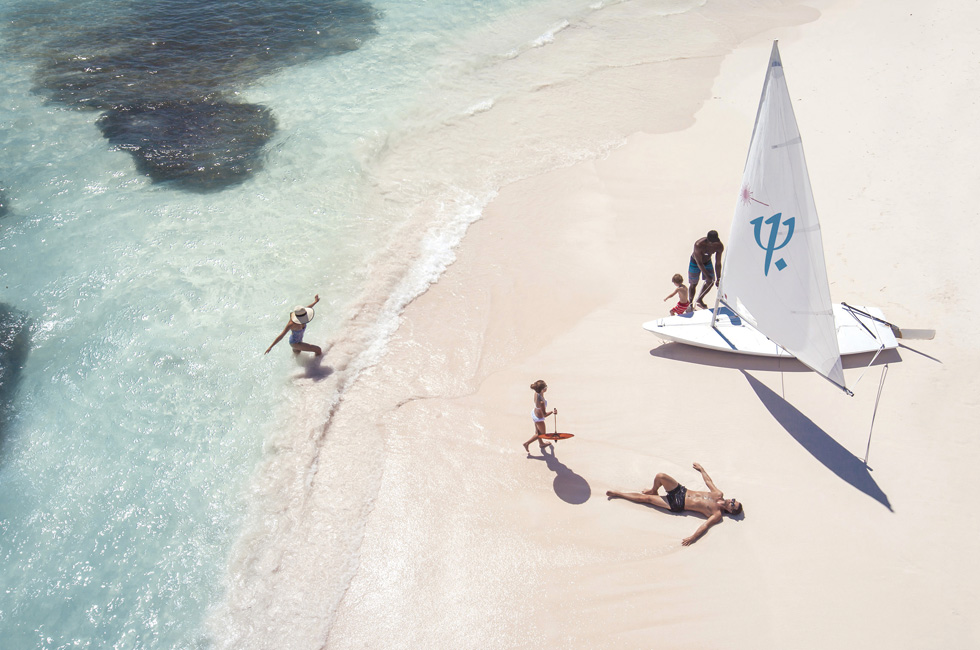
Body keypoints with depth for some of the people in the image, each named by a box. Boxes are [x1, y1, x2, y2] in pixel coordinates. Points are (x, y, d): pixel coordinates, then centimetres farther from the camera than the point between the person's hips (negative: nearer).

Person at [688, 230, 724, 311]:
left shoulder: (719, 246, -26)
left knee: (710, 283, 7)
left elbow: (718, 263, -16)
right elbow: (699, 263, -30)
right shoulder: (698, 245, -39)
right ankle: (690, 304, 25)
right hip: (695, 263, -4)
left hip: (707, 262, 4)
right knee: (694, 284, 6)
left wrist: (718, 279, -16)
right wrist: (707, 275, -31)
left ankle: (699, 300, 32)